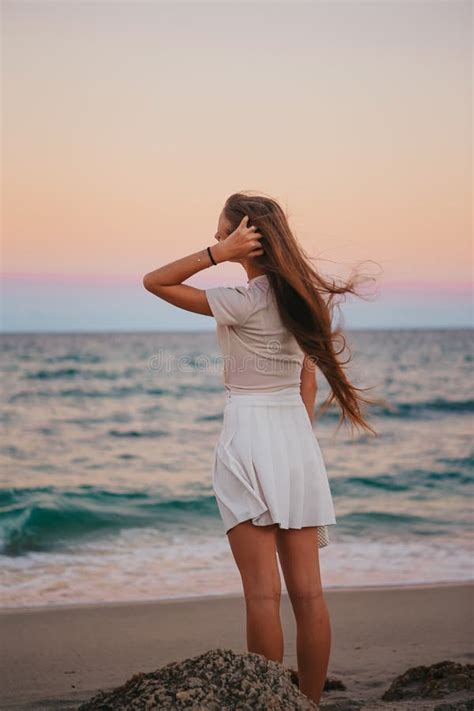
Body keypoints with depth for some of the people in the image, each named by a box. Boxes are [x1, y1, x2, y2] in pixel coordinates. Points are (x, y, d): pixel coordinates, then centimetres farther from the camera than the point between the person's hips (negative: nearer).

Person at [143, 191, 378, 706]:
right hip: (298, 439, 7)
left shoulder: (242, 302, -13)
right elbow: (308, 380, 12)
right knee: (308, 592, 6)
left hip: (247, 437, -6)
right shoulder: (305, 296, 7)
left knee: (262, 592, -4)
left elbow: (155, 282, -7)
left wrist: (218, 253, -14)